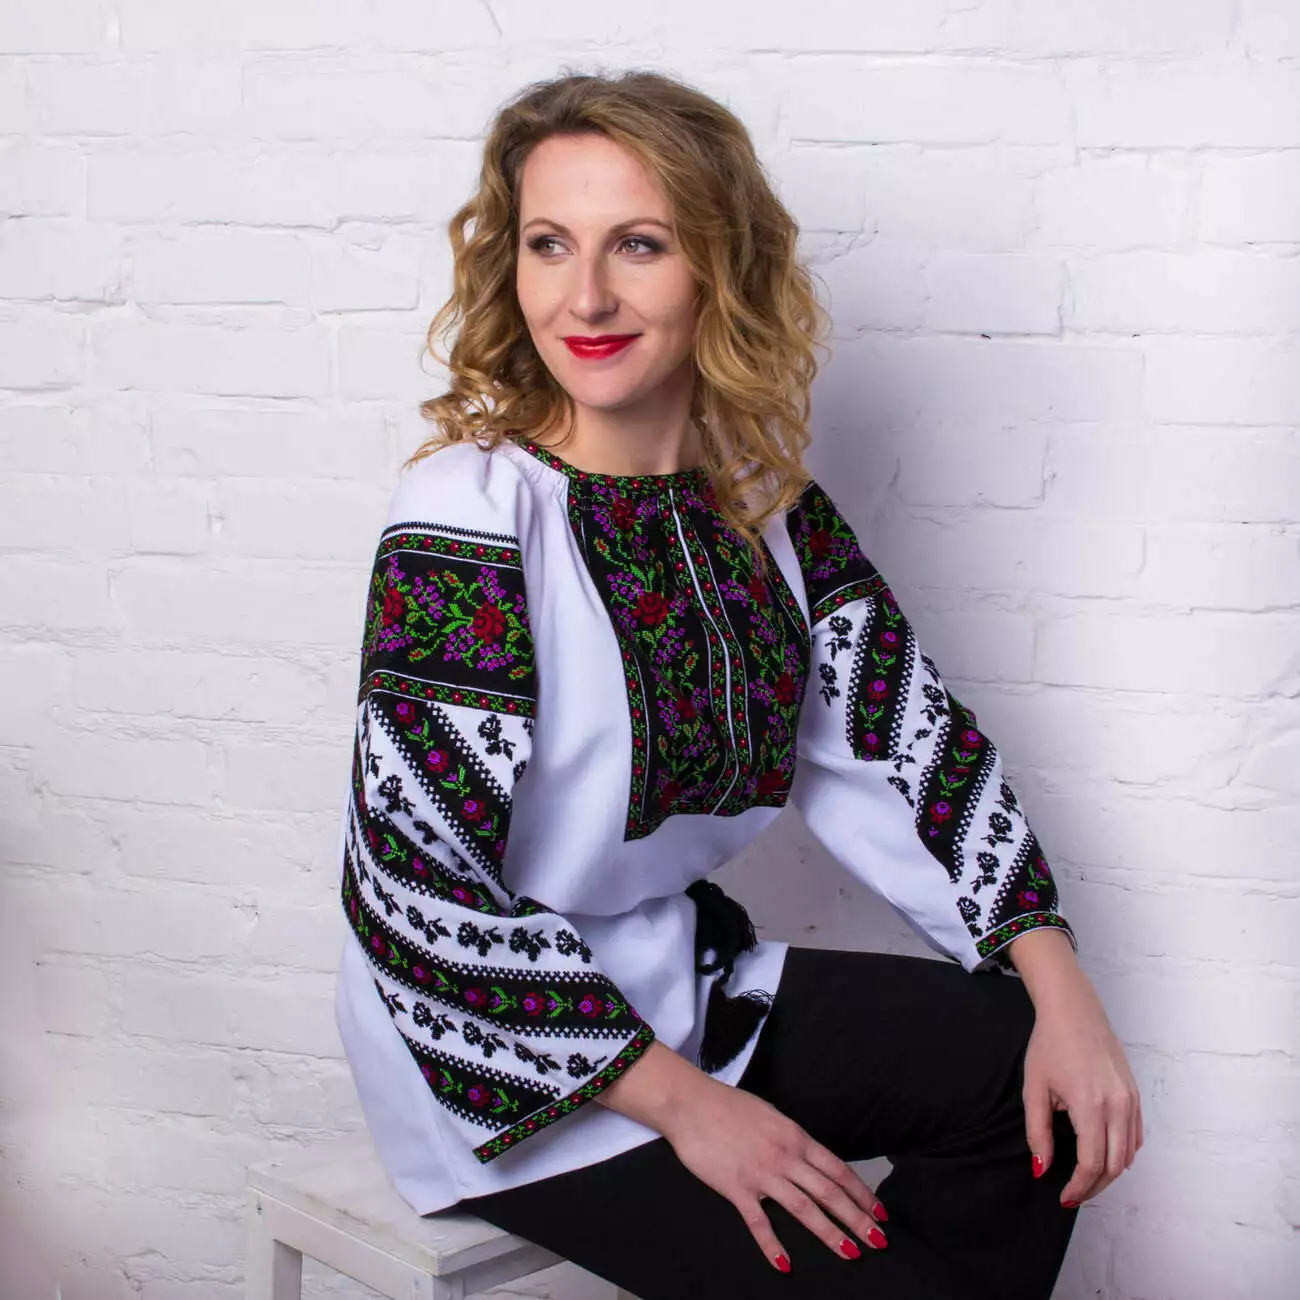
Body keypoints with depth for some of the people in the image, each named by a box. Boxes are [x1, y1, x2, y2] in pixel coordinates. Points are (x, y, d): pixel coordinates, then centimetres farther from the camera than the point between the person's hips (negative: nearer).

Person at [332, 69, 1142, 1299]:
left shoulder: (763, 492, -2)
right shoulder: (467, 516, -21)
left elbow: (901, 738, 2)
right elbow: (419, 886, -23)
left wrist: (1060, 990, -7)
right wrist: (683, 1102, -19)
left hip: (683, 972, 7)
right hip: (502, 1051, -6)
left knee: (1035, 1084, 0)